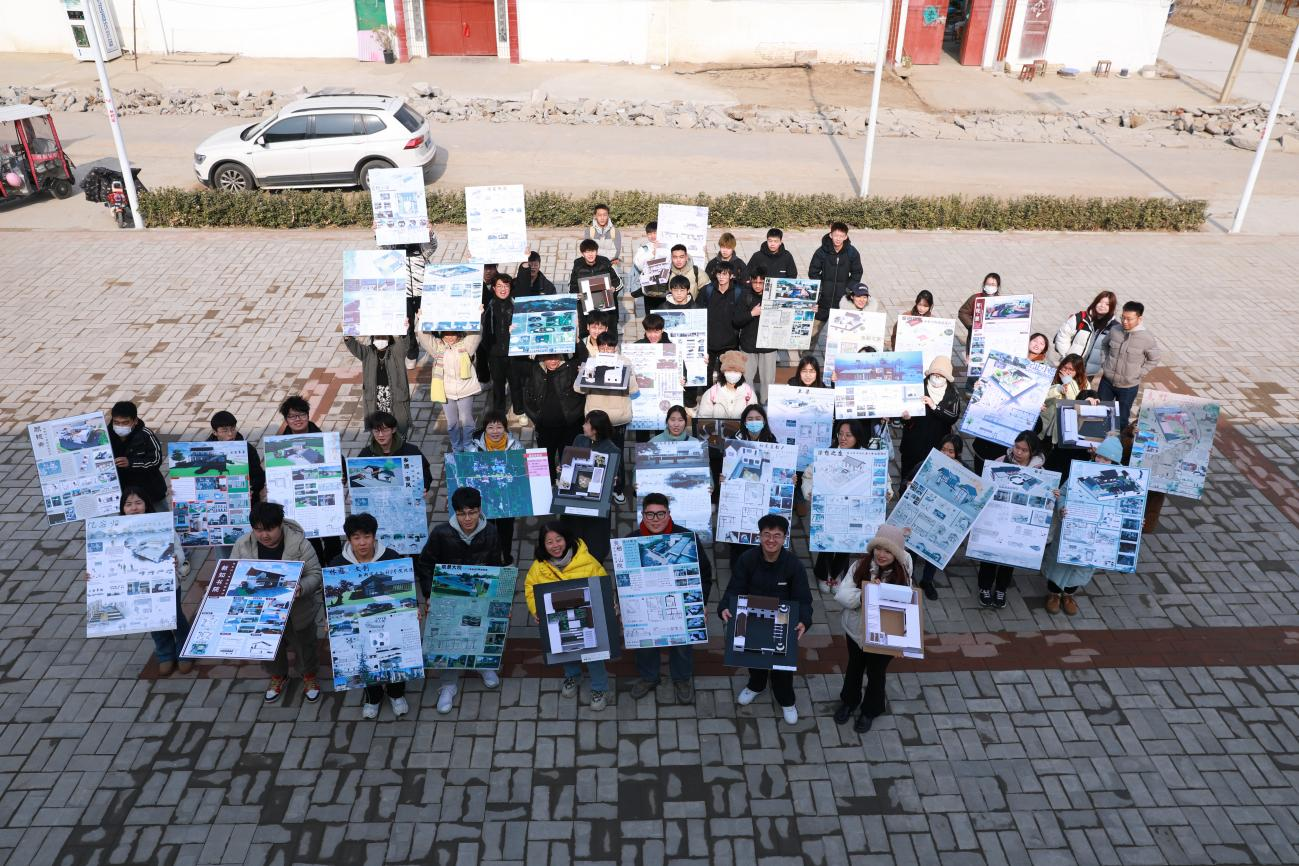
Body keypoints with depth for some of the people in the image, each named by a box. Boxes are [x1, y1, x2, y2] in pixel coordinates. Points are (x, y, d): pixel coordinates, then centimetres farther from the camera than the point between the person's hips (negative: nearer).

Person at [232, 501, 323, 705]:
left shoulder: (299, 543, -24)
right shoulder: (242, 545, -15)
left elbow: (315, 574, -19)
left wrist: (301, 588, -38)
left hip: (297, 611, -3)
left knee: (304, 644, 19)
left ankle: (309, 675, 46)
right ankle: (278, 676, 51)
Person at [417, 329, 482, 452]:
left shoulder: (466, 344, -3)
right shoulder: (436, 345, 0)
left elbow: (476, 332, -15)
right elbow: (422, 335, -9)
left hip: (465, 391, -1)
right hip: (446, 392, 2)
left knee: (466, 421, 8)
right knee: (451, 423, 12)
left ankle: (469, 449, 26)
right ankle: (456, 449, 29)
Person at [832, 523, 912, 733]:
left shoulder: (902, 575, -20)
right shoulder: (861, 566, -17)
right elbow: (841, 594, -21)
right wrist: (862, 596, -39)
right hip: (856, 630, 2)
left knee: (876, 673, 21)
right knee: (854, 667, 26)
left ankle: (871, 710, 49)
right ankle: (849, 701, 54)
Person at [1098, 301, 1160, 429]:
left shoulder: (1147, 338, -16)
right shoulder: (1115, 331, -7)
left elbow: (1154, 360, -3)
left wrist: (1139, 373, -9)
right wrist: (1107, 362, 6)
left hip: (1128, 386, -3)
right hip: (1107, 381, 3)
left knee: (1122, 418, 10)